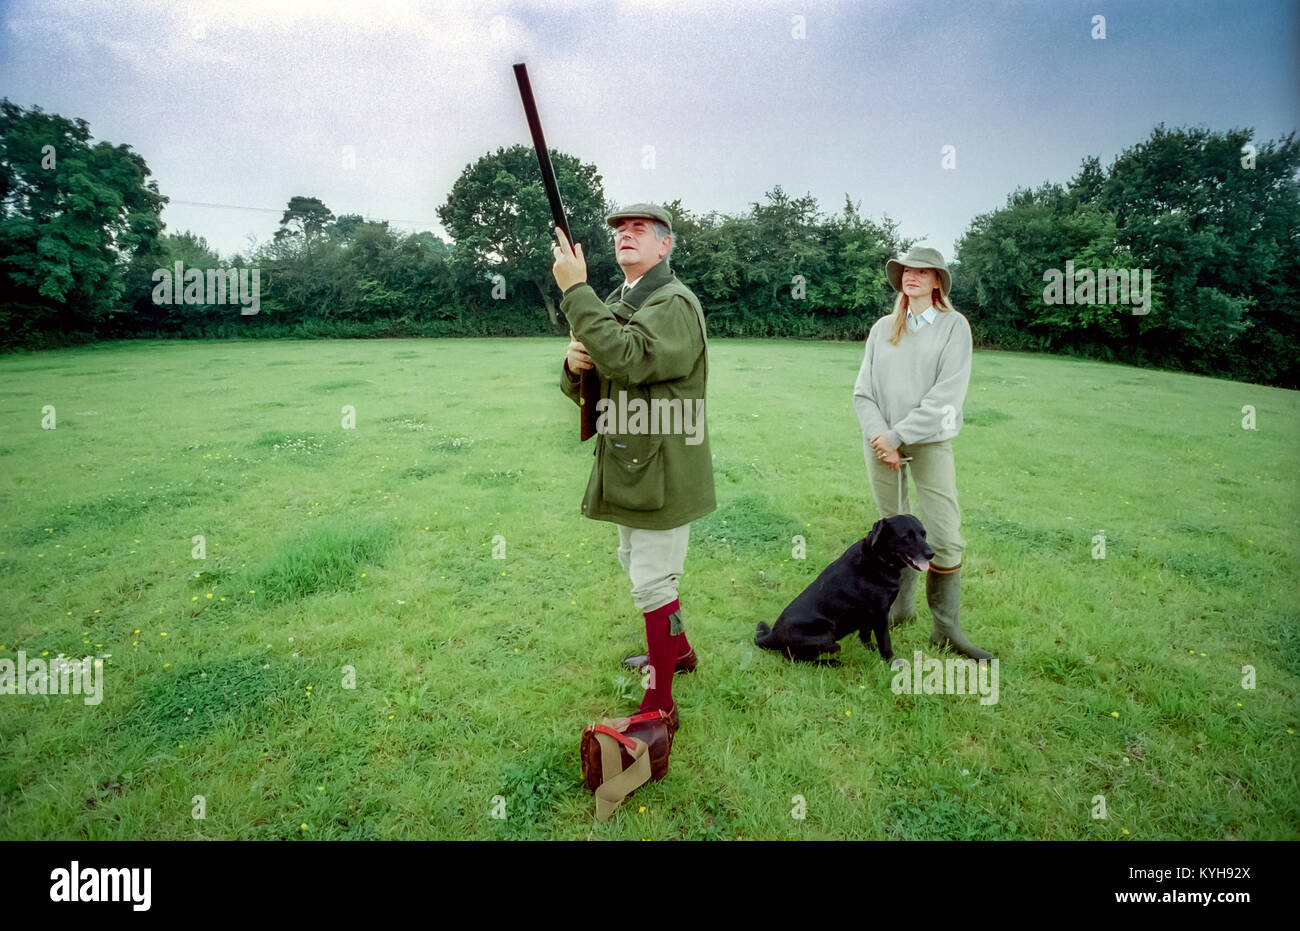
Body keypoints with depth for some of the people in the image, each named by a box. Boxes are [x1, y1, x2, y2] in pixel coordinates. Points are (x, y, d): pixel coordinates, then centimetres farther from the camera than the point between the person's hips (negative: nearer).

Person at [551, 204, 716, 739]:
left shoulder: (675, 304, -14)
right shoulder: (614, 305, 15)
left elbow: (627, 359, -33)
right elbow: (583, 389, 14)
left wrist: (575, 290, -28)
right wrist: (574, 366, -10)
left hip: (661, 469, -9)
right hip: (628, 466, 10)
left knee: (653, 584, -3)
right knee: (640, 568, 23)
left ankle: (659, 706, 11)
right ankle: (677, 649, 46)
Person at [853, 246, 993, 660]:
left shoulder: (953, 326, 0)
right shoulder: (882, 328, 10)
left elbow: (946, 395, -10)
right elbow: (863, 390, 6)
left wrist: (898, 435, -13)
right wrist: (878, 435, -9)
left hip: (930, 441, -3)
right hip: (882, 442, 3)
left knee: (944, 536, -7)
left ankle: (947, 628, 4)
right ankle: (901, 606, 24)